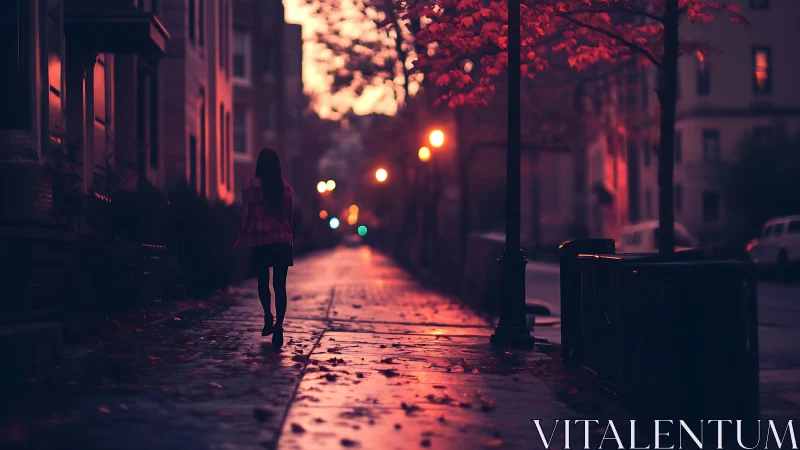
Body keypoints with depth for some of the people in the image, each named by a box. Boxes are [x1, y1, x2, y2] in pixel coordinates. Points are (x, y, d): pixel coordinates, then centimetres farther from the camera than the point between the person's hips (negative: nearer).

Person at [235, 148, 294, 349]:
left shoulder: (250, 186, -5)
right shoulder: (286, 187, 4)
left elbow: (247, 214, -5)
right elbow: (290, 215, 8)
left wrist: (241, 237, 5)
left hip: (260, 240, -2)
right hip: (283, 240, 2)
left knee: (263, 281, 18)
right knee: (280, 285, -2)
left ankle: (268, 317, 11)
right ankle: (279, 325, -13)